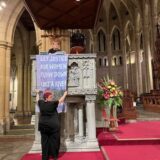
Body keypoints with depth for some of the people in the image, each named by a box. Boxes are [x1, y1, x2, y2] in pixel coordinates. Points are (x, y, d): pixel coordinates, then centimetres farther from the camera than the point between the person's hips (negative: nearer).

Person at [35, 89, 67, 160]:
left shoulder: (41, 103, 1)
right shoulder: (53, 103, -12)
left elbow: (37, 99, 22)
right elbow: (61, 100, 1)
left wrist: (37, 93, 40)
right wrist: (65, 94, 17)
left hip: (43, 125, 5)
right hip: (53, 125, -4)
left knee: (44, 141, 9)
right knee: (54, 140, 8)